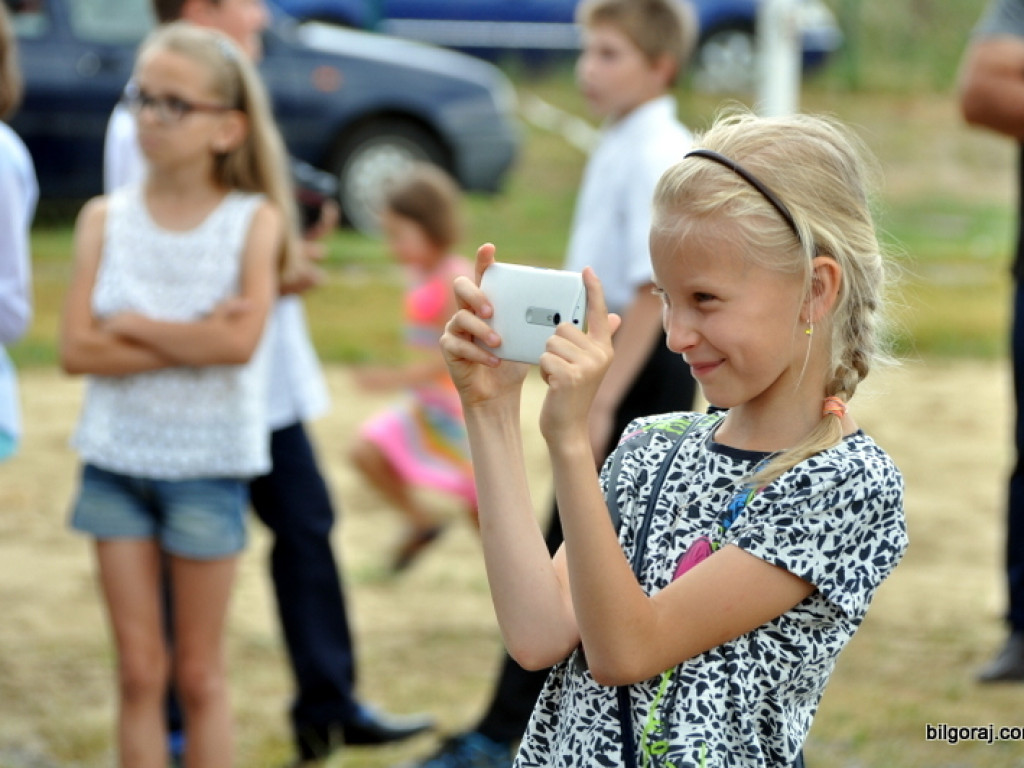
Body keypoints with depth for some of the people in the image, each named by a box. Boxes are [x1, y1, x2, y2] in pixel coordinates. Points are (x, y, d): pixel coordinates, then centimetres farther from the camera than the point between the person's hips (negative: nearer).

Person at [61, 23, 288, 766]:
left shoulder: (253, 220, -5)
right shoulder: (106, 219, 1)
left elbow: (240, 341, -20)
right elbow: (77, 348, -9)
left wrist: (132, 326, -13)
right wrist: (191, 341, -17)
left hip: (208, 463, -2)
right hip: (117, 459, 2)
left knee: (199, 675, 7)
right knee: (139, 671, 6)